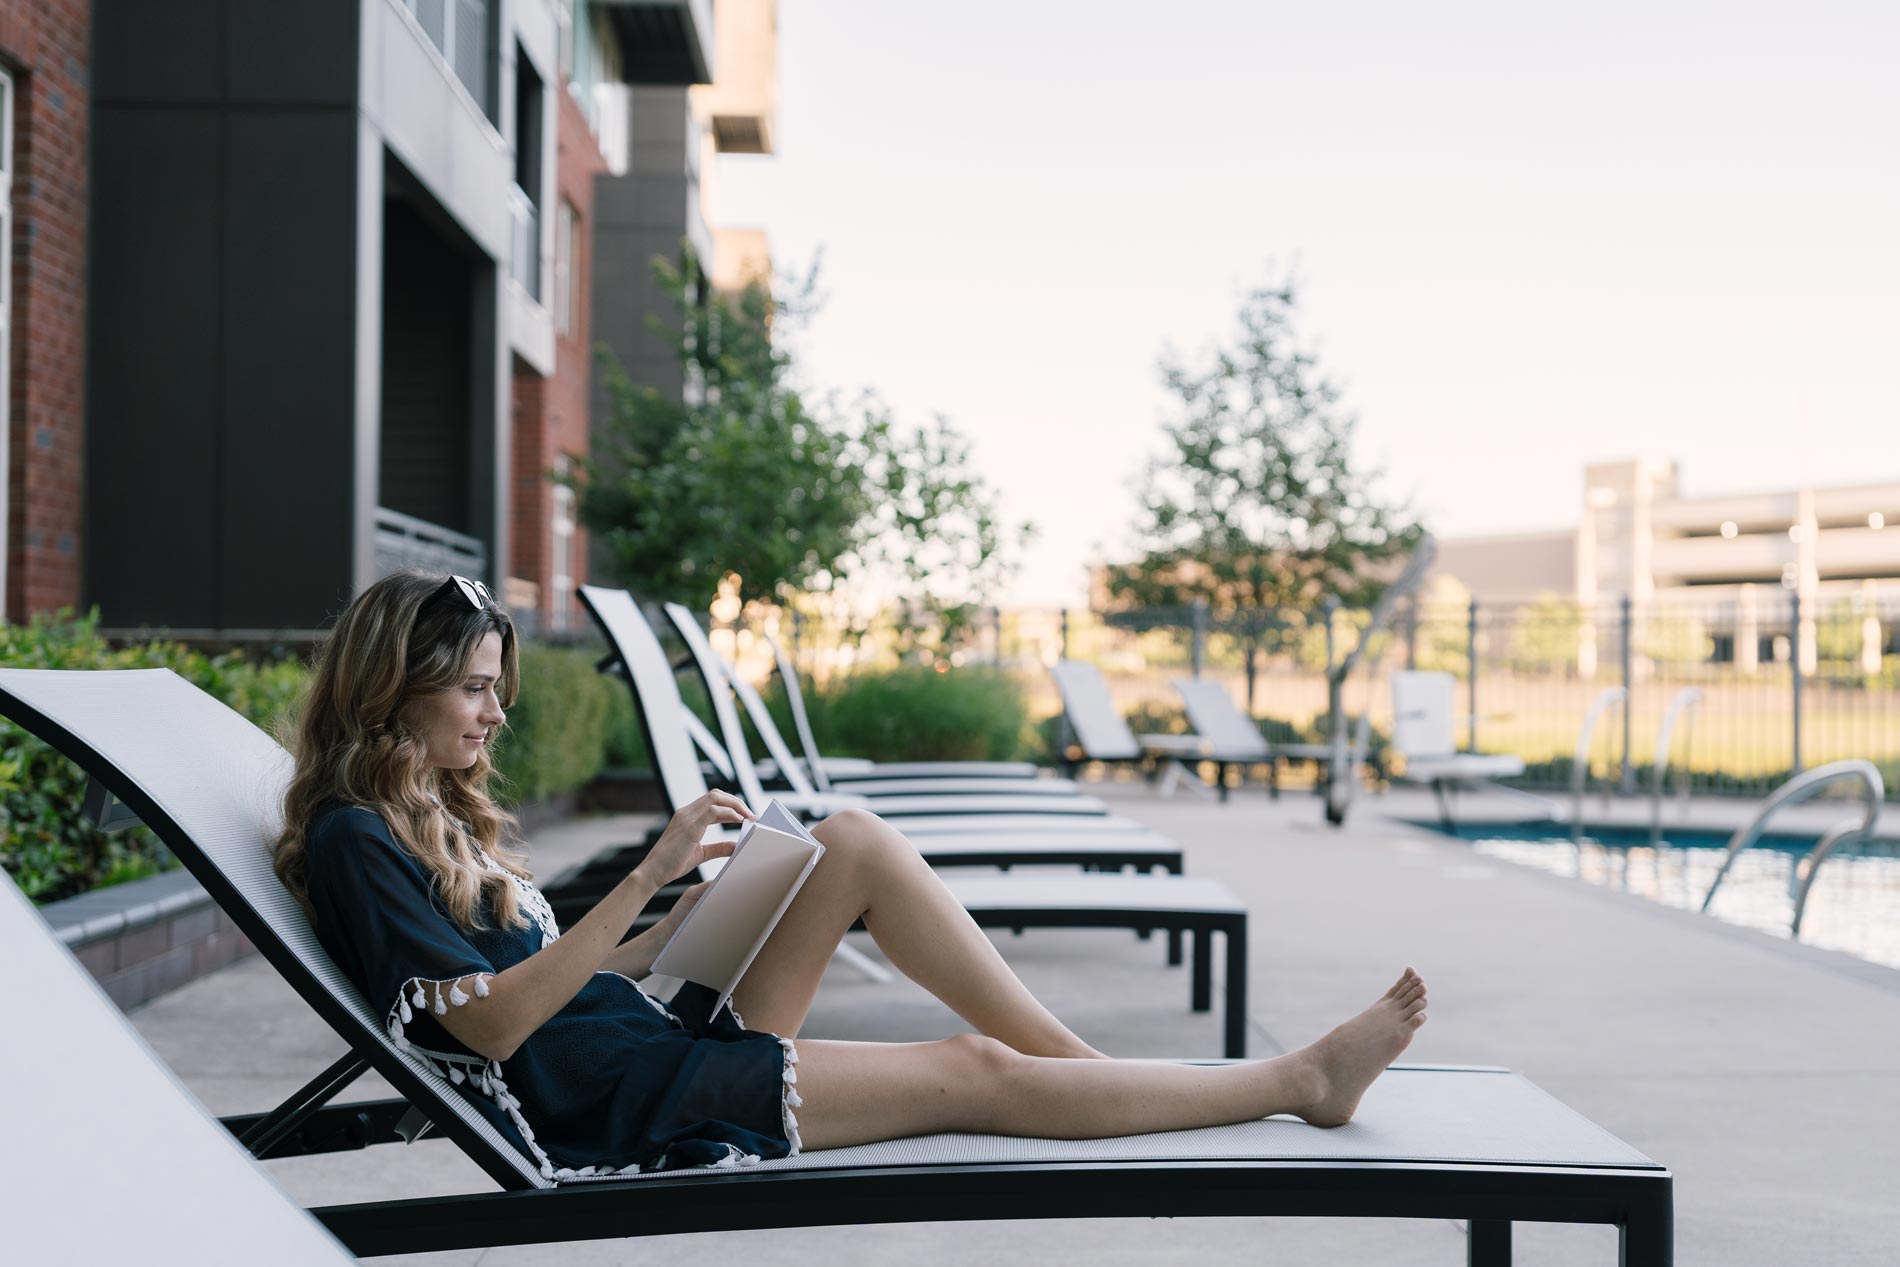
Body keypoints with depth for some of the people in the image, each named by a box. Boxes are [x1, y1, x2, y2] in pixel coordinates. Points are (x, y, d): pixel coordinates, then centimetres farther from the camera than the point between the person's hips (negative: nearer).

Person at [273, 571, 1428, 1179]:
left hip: (665, 1046, 9)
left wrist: (683, 923, 6)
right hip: (612, 1114, -9)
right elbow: (494, 1021, -19)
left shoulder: (444, 818, 18)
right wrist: (649, 877, -21)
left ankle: (1083, 1060, -5)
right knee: (975, 1074, -13)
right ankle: (1297, 1080, -3)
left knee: (856, 841, -6)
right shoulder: (353, 840, -11)